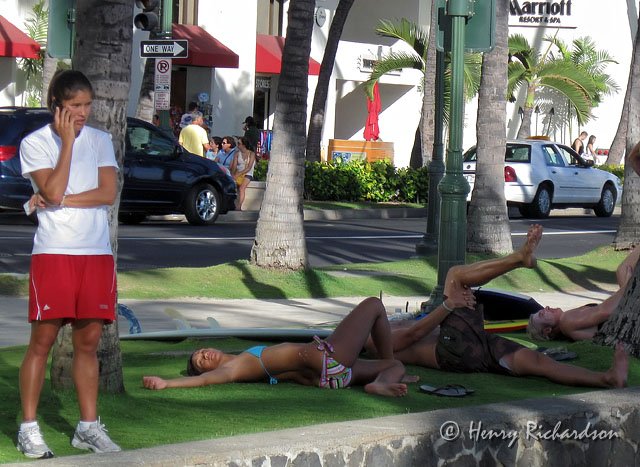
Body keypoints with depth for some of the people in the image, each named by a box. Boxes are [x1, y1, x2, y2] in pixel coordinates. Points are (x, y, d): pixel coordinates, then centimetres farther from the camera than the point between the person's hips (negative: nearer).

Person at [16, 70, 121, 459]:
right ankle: (29, 427, 1)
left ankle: (88, 426, 11)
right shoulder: (35, 143, -1)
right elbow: (54, 192, -14)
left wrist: (60, 201, -10)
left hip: (97, 254, 3)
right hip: (53, 252, -3)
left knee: (89, 341, 6)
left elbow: (109, 193, -2)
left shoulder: (100, 141, 10)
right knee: (43, 339, -4)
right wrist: (67, 141, -12)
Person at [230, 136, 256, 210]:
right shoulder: (237, 153, 11)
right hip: (238, 174, 4)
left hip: (247, 174, -4)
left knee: (241, 188, -30)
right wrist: (233, 174, -16)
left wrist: (238, 174, -20)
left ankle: (239, 207, -36)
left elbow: (249, 168, -11)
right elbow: (234, 166, 5)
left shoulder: (251, 154, -2)